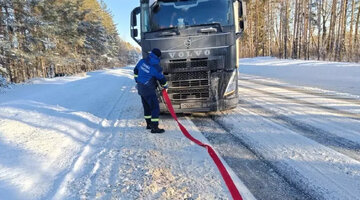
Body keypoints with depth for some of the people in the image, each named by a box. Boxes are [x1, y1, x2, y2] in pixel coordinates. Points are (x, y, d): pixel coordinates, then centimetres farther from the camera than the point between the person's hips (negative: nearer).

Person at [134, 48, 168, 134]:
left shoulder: (142, 61, 1)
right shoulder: (156, 67, -19)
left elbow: (136, 71, 14)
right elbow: (162, 79, -6)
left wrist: (137, 81, 27)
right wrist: (165, 86, 14)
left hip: (140, 88, 8)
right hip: (149, 90, -8)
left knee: (147, 107, 18)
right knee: (155, 107, -2)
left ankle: (149, 124, 29)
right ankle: (154, 128, -1)